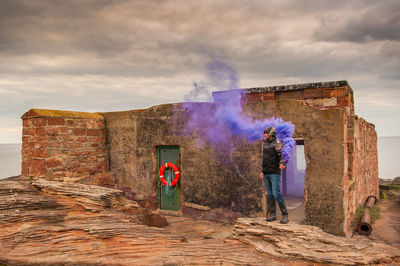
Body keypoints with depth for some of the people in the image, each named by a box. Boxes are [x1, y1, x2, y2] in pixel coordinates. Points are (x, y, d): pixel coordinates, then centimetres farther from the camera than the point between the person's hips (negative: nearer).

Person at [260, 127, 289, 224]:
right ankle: (272, 214, 14)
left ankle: (285, 215, -4)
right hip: (266, 174, 7)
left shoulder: (277, 144, -9)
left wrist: (282, 164, -38)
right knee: (270, 195, 8)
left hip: (275, 173, -7)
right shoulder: (265, 144, 15)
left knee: (277, 194, -12)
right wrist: (262, 171, 21)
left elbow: (282, 157, -17)